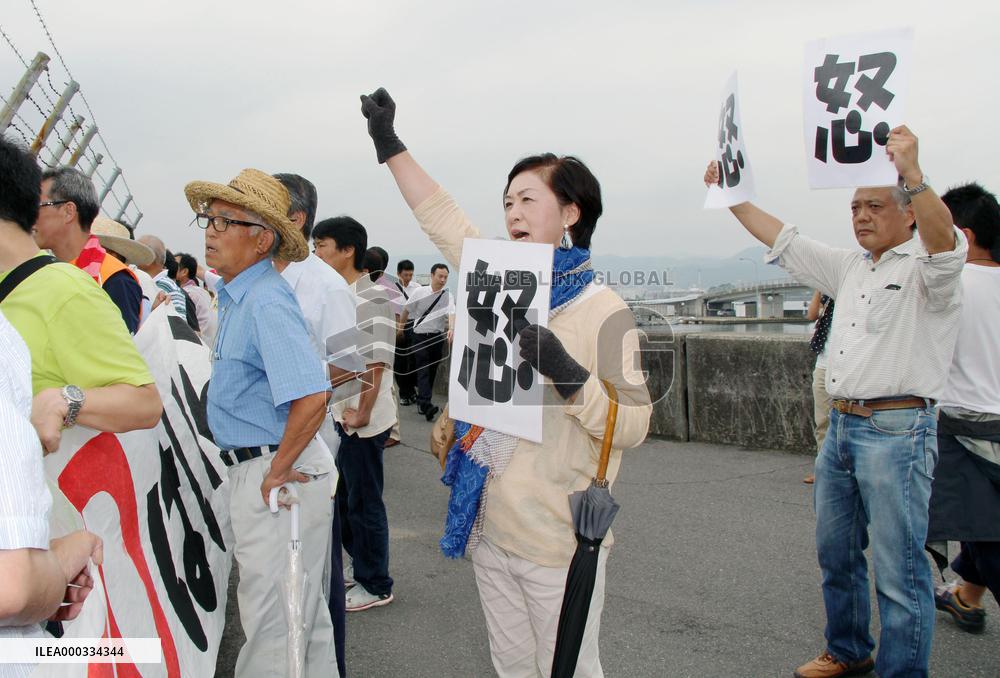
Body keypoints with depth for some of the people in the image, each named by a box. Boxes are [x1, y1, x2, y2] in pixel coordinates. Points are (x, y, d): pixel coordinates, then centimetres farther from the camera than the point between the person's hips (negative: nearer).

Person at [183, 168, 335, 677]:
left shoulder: (266, 301, -21)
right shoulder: (235, 295, 10)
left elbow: (312, 397, -32)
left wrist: (278, 471, -22)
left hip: (276, 474, -10)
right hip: (253, 467, 10)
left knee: (270, 617, 3)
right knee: (300, 606, 22)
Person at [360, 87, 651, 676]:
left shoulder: (603, 312, -12)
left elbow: (634, 426, -14)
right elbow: (442, 217, 12)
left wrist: (570, 375, -29)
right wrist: (389, 142, 15)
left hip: (560, 544, -6)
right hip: (491, 530, 6)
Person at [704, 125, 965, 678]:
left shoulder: (926, 268, -6)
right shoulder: (850, 267, 16)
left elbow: (944, 239, -28)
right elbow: (782, 240, 21)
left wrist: (912, 173, -44)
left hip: (897, 430, -8)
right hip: (841, 426, 8)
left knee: (898, 569, -2)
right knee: (835, 552, 18)